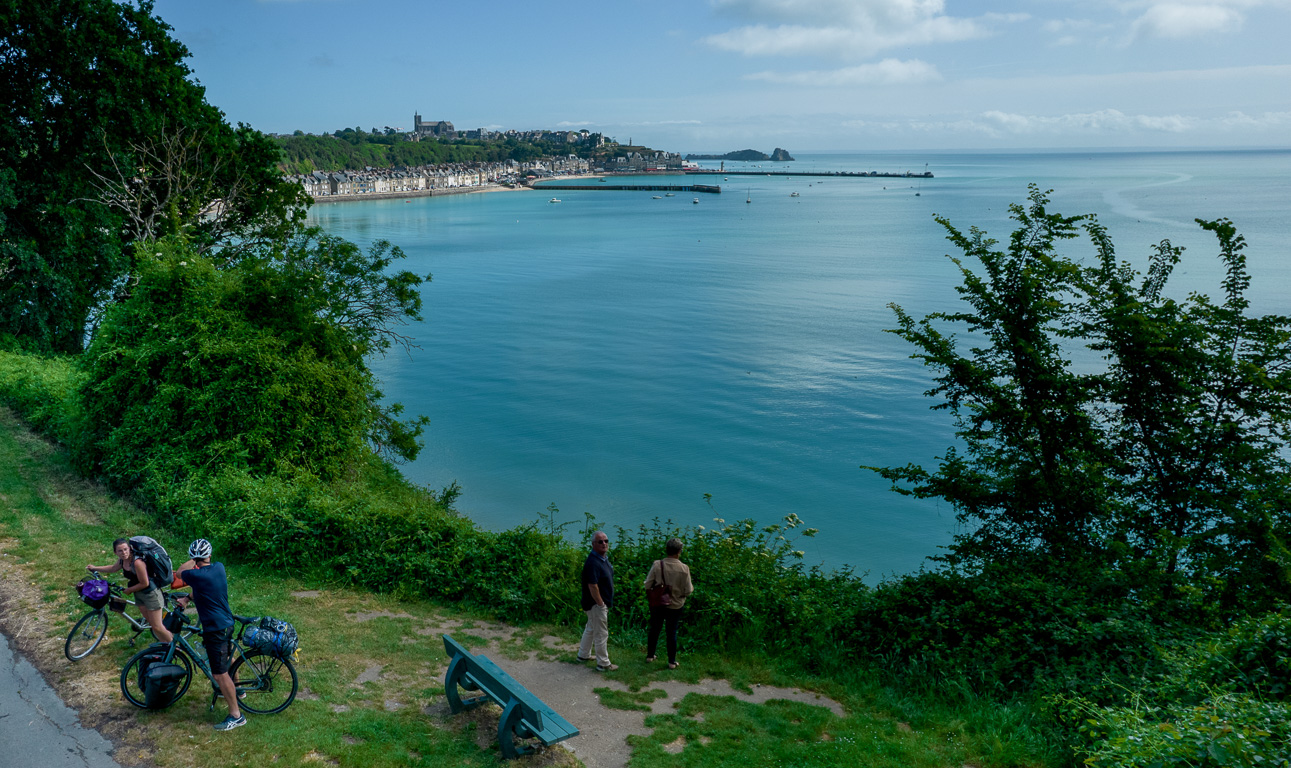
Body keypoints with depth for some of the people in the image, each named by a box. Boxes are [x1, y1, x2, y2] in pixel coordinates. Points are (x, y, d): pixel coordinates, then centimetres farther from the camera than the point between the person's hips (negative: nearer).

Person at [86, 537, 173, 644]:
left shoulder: (137, 562, -31)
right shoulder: (122, 560, -4)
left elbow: (144, 584, -25)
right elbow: (113, 568, 21)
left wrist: (129, 590, -12)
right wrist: (95, 568, 20)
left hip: (151, 593, -8)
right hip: (139, 594, 8)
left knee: (157, 627, -4)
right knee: (151, 623, 15)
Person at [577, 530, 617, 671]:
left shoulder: (604, 558, 6)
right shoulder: (593, 563, -26)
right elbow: (592, 586, -27)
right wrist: (601, 604, -21)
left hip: (601, 602, 10)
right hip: (596, 604, -10)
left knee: (591, 628, 23)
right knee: (601, 634, 1)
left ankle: (583, 655, 39)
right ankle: (603, 664, 12)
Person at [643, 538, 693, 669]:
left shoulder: (657, 565, -16)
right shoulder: (684, 568, -17)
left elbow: (647, 585, -11)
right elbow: (687, 591, -12)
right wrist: (692, 588, 11)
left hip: (657, 604, 1)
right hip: (675, 606, -1)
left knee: (654, 630, 19)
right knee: (672, 633, 13)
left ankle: (650, 655, 35)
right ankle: (672, 662, 21)